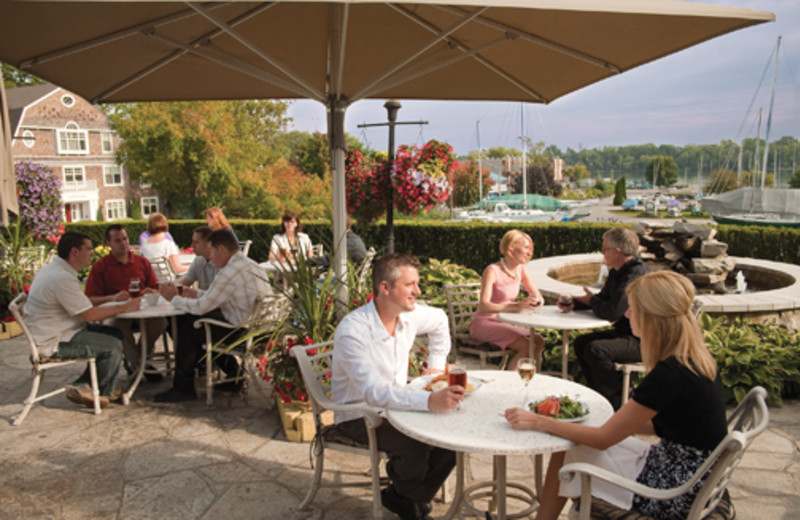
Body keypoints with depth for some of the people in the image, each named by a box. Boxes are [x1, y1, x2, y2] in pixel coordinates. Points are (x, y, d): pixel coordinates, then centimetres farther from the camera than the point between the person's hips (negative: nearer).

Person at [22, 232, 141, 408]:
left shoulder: (54, 269, 9)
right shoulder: (63, 278, -26)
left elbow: (82, 302, 21)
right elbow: (90, 315, -24)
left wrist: (111, 298, 12)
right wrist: (124, 307, -14)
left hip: (54, 332, 11)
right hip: (53, 343, -11)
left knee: (115, 334, 6)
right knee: (113, 346, -14)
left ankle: (81, 387, 10)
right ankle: (103, 393, 10)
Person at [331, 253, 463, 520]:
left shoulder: (409, 315, -5)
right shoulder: (352, 331, -28)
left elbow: (439, 321, 19)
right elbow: (372, 392, -37)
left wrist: (436, 365, 10)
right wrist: (430, 401, -47)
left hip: (396, 405, 7)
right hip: (358, 416, -7)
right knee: (415, 446, -31)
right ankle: (403, 494, 6)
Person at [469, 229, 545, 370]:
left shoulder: (520, 269, 4)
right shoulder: (492, 271, -18)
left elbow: (539, 298, 4)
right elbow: (484, 306, -30)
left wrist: (536, 301, -22)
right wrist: (515, 306, -43)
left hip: (504, 323, 8)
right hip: (484, 323, -7)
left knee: (539, 341, -11)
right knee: (526, 346, -23)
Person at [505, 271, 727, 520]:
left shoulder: (669, 375, -28)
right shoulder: (694, 359, -1)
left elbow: (603, 438, -20)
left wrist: (537, 422, -14)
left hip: (679, 495, -8)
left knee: (566, 454, 2)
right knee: (568, 443, 9)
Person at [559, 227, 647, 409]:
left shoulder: (636, 274, -25)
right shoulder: (617, 272, 8)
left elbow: (612, 311, -29)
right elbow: (603, 298, 20)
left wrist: (591, 301, -7)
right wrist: (573, 302, 3)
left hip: (641, 340, -11)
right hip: (624, 332, 11)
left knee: (597, 349, -27)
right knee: (581, 343, 5)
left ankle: (618, 403, -8)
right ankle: (599, 395, 13)